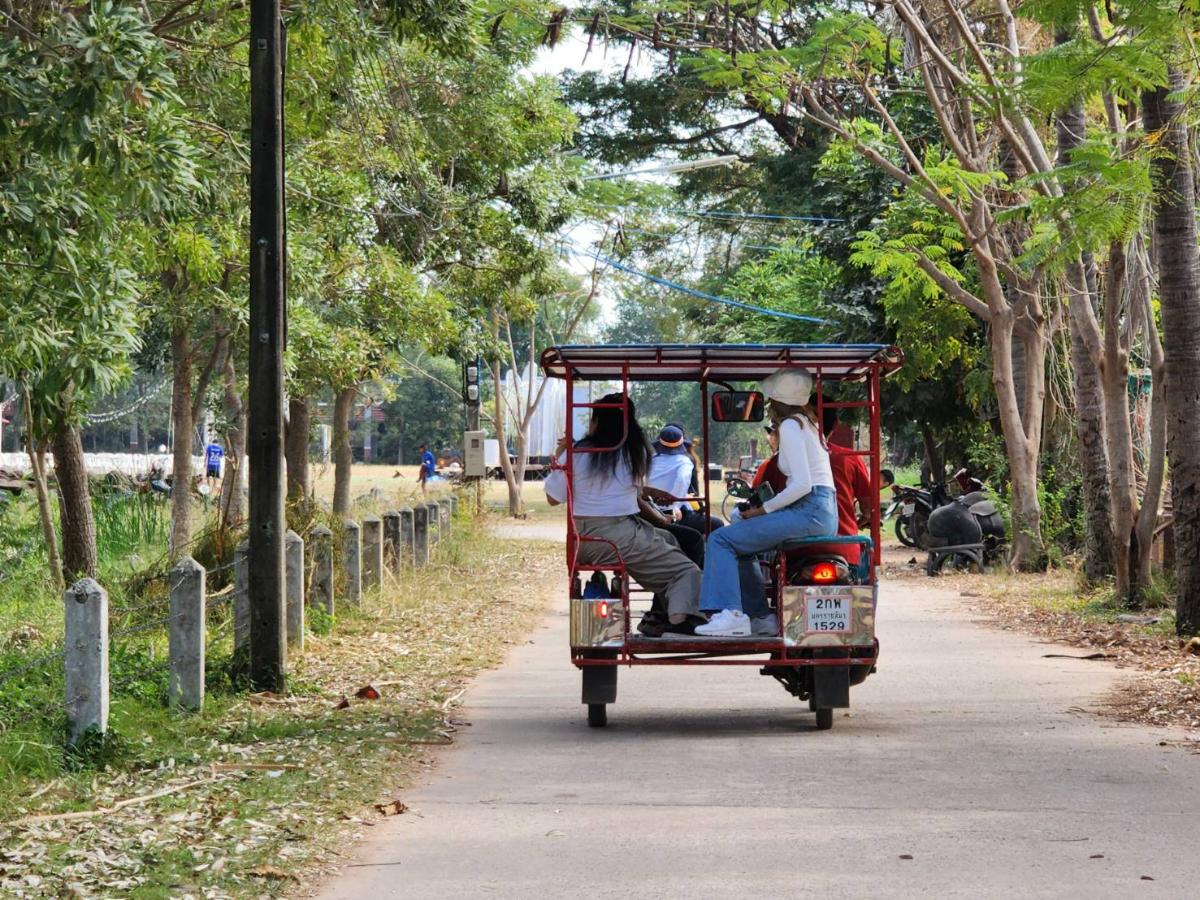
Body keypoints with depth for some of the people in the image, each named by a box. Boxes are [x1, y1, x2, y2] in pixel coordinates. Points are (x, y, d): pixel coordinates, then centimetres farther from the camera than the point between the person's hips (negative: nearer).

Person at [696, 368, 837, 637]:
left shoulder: (790, 426, -9)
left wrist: (763, 510, -10)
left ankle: (731, 615, -21)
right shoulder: (808, 422, 20)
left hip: (809, 512, -10)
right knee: (740, 544, 22)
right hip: (823, 512, 10)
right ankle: (760, 615, 17)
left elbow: (802, 484, -19)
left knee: (721, 540, -11)